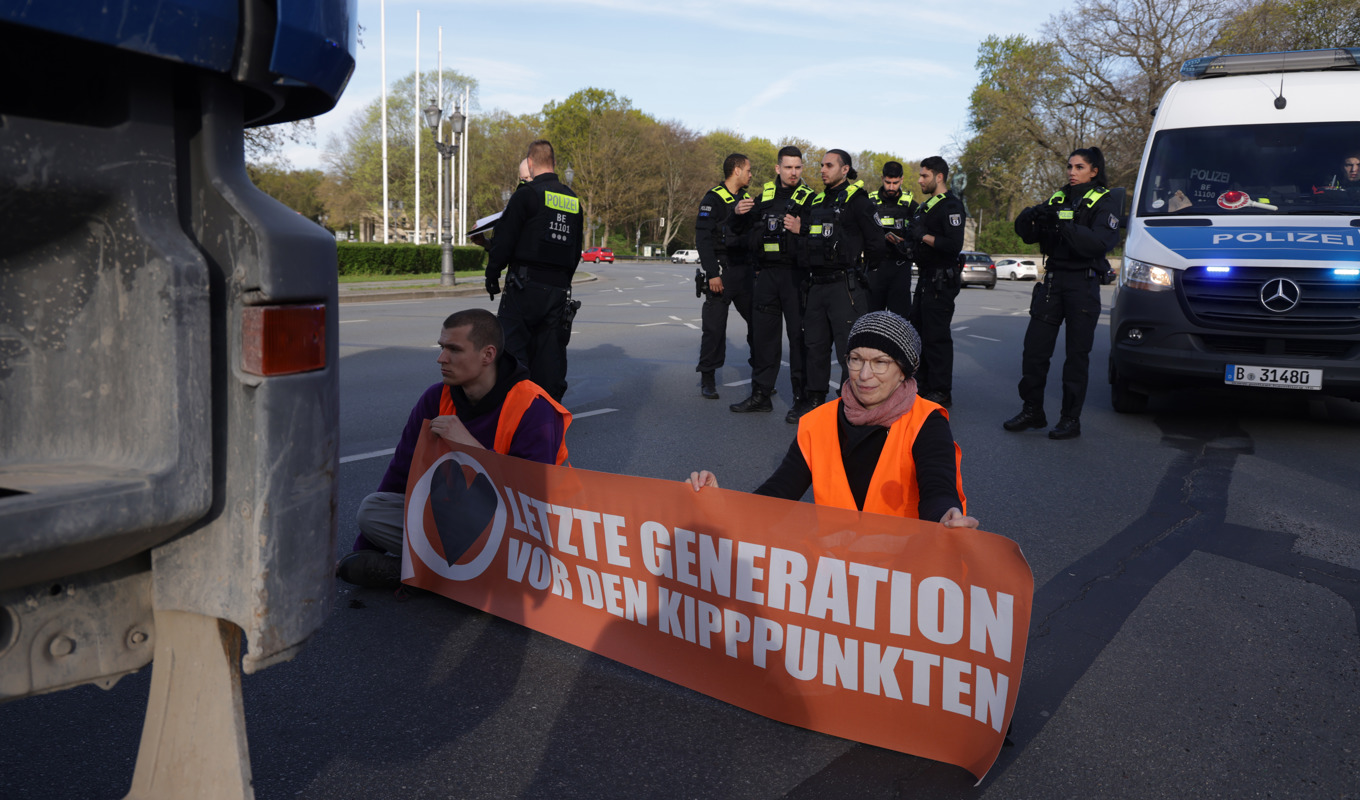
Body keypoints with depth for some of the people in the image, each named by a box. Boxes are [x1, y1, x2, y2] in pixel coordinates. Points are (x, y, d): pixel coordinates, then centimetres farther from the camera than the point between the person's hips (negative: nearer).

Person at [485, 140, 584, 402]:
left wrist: (492, 274, 3)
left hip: (526, 285, -6)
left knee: (512, 346, -2)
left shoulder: (526, 194, -7)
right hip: (559, 289, 6)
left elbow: (504, 240, -8)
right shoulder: (574, 200, 14)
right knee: (551, 353, 9)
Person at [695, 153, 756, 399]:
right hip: (721, 272, -6)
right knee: (714, 326, -3)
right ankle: (707, 378, 7)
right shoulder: (713, 199, -6)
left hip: (745, 271, 7)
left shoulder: (746, 199, 16)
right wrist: (712, 274, -18)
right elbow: (702, 238, -12)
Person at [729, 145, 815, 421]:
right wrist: (738, 213, 3)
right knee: (763, 333, 9)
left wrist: (801, 230, -24)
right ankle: (761, 394, 18)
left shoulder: (809, 199, 0)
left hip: (795, 274, -5)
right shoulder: (764, 196, 13)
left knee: (799, 334, -4)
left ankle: (802, 398, 3)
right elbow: (744, 227, 24)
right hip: (766, 274, 5)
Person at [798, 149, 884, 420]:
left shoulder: (858, 201, -5)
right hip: (817, 286, 8)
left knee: (848, 349, -5)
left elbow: (877, 244, -8)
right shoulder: (817, 202, 17)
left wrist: (860, 271, 1)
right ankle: (814, 399, 22)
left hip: (845, 287, -7)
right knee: (815, 346, 12)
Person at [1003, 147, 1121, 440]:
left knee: (1077, 353, -1)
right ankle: (1032, 410, 14)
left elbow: (1101, 242, -19)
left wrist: (1065, 225, -28)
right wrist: (1030, 217, -15)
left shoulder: (1103, 203, -2)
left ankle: (1071, 419, 4)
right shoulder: (1058, 199, 14)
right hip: (1052, 279, 5)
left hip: (1083, 284, -5)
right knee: (1034, 347, 3)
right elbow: (1026, 234, 7)